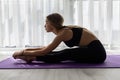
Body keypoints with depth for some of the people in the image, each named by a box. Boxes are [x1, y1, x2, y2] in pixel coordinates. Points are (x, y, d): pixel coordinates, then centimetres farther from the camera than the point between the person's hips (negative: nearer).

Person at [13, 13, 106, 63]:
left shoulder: (64, 33, -17)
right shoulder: (64, 30, 10)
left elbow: (44, 51, -16)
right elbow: (47, 48, 16)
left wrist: (23, 52, -9)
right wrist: (27, 50, 14)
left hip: (96, 52, -8)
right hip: (92, 50, 8)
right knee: (63, 53, 3)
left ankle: (32, 58, -17)